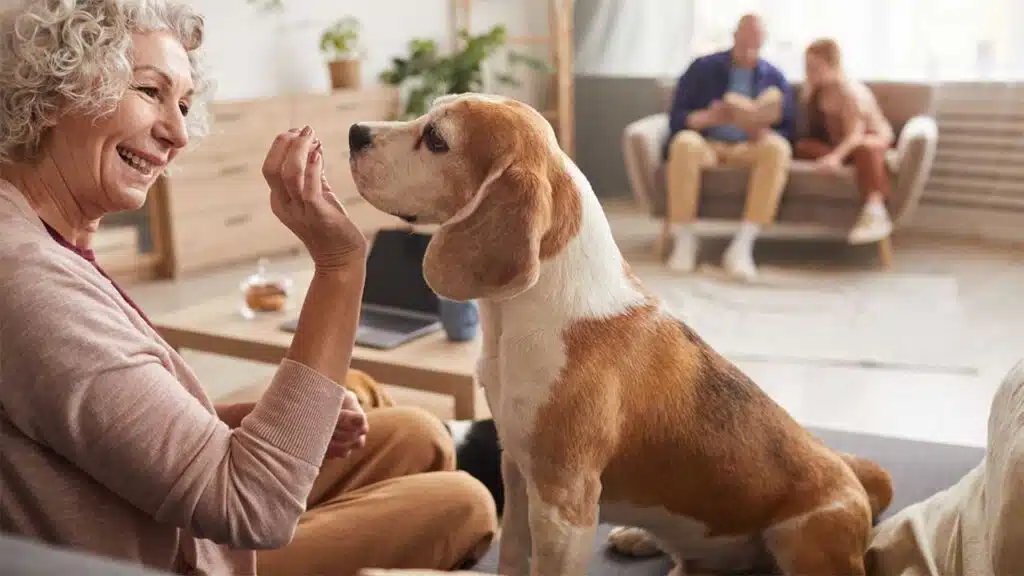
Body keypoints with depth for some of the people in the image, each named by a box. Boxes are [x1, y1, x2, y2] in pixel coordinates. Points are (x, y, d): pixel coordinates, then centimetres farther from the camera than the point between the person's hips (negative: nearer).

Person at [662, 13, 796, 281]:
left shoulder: (774, 78, 11)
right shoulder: (702, 68, 7)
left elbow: (787, 131, 6)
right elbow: (676, 117, 1)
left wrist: (763, 131, -18)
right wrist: (708, 117, -21)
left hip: (748, 148, 1)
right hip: (707, 143, -1)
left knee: (777, 148, -33)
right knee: (684, 143, -37)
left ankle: (743, 245, -37)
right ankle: (683, 240, -30)